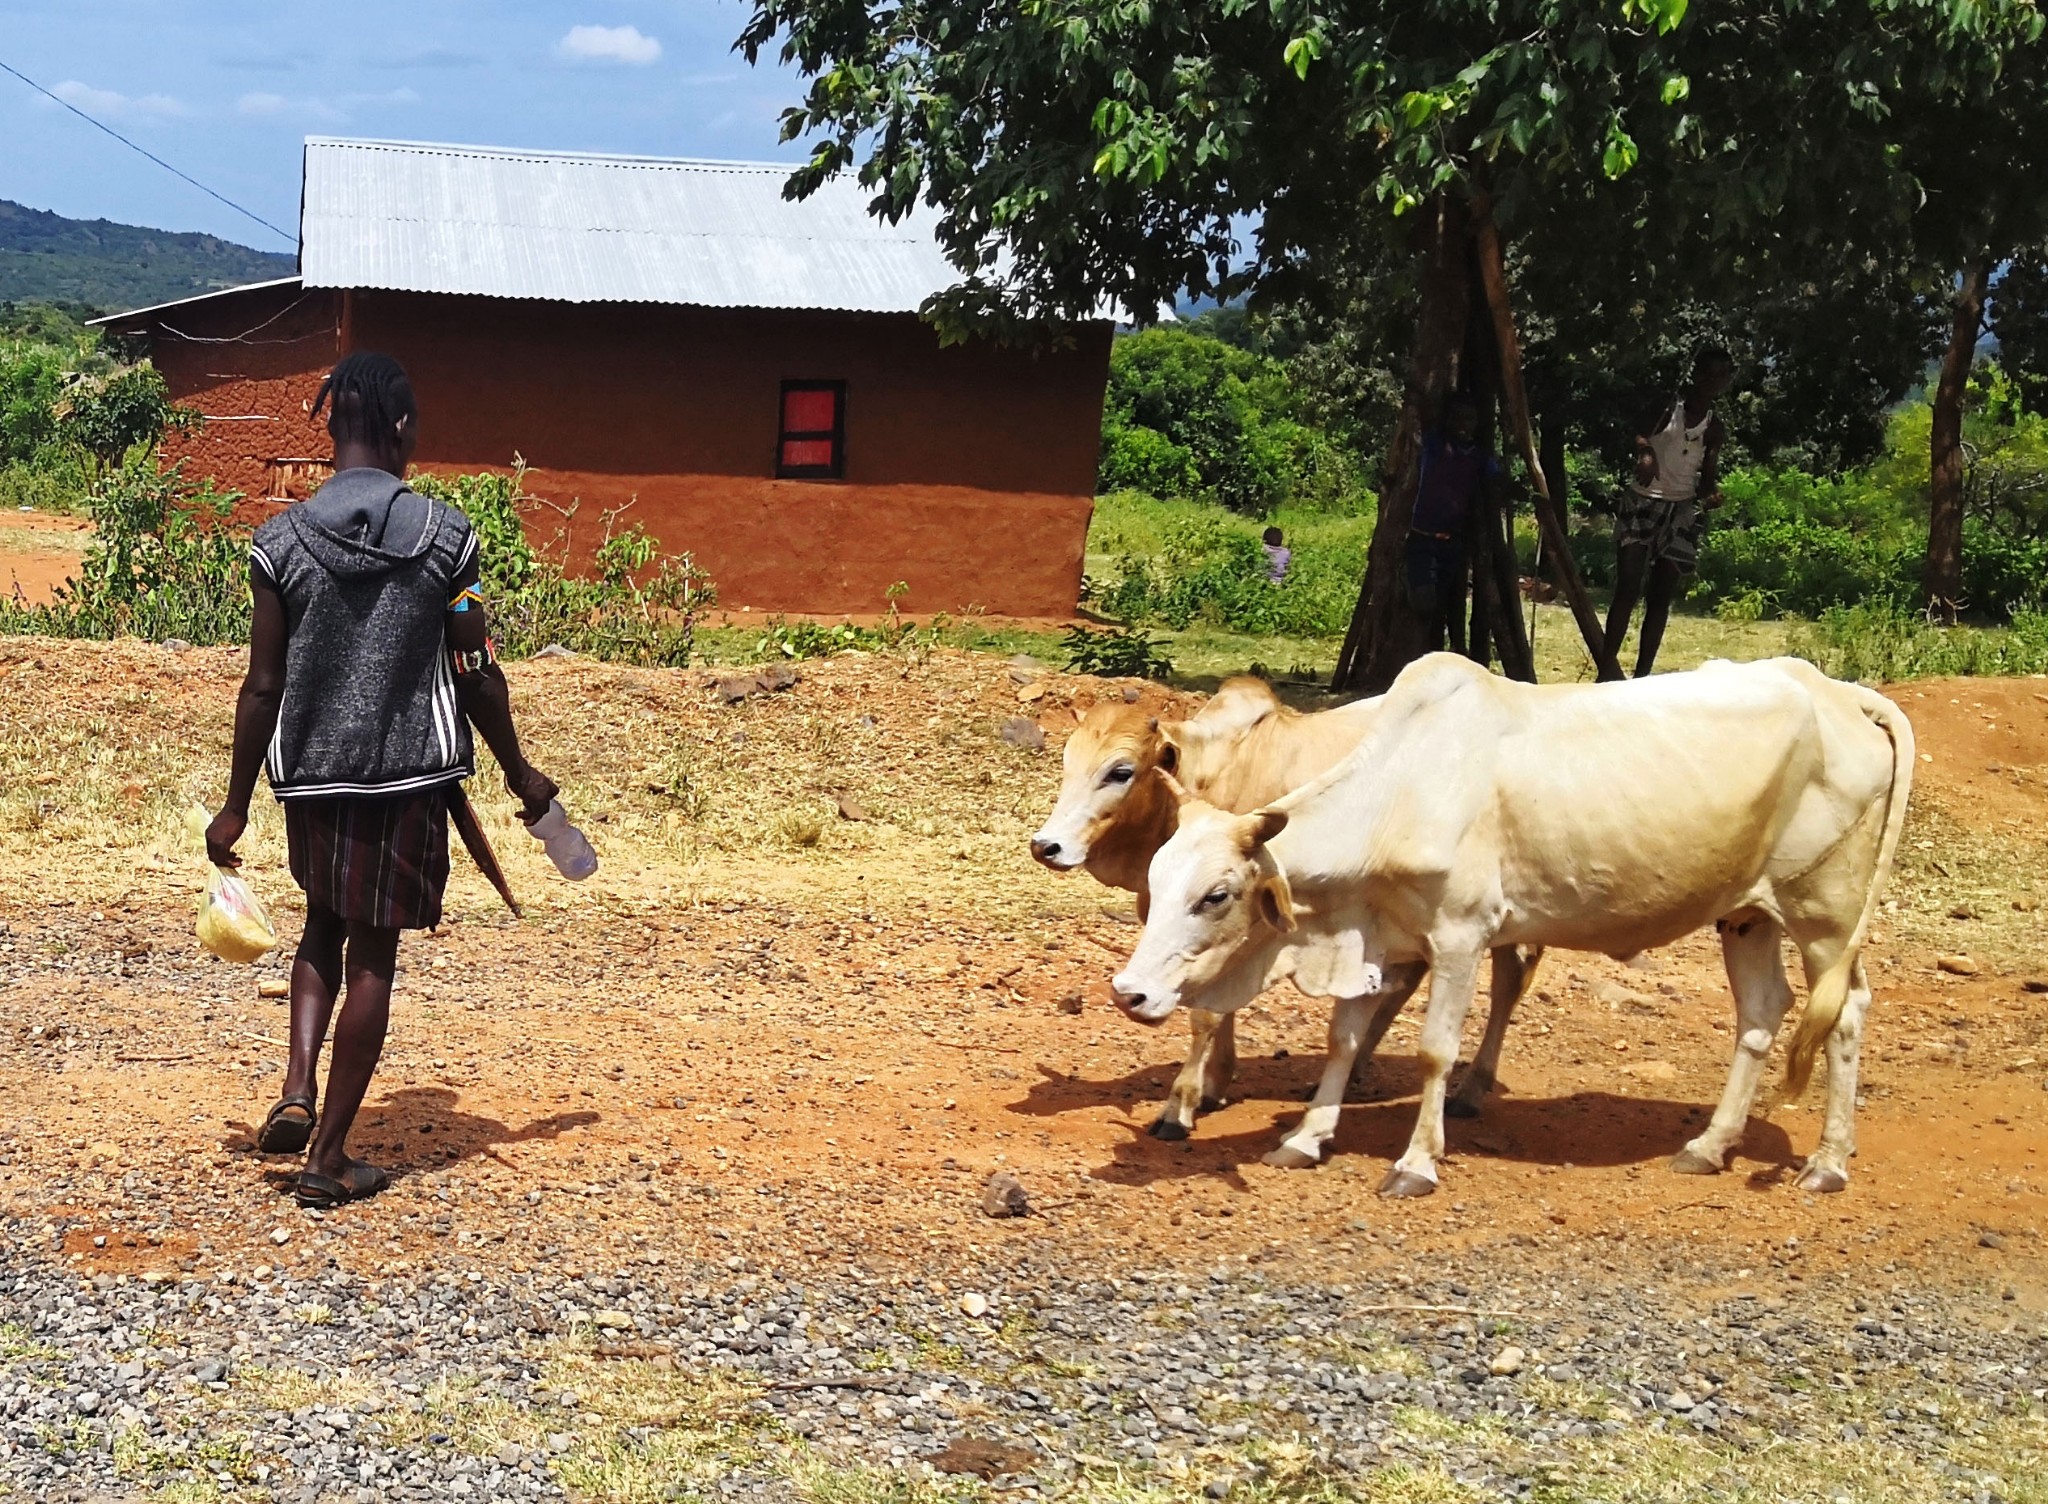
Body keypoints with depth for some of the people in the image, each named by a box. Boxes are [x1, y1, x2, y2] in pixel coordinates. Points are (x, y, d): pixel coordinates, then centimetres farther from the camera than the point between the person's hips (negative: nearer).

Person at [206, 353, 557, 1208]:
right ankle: (329, 1156, 9)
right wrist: (517, 771, 12)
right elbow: (477, 673, -2)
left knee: (323, 925, 25)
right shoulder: (445, 536, -7)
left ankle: (297, 1090, 6)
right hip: (409, 774, -2)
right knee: (371, 953, 6)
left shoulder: (281, 542, -5)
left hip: (309, 775, 2)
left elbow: (263, 686, -3)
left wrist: (235, 806, 6)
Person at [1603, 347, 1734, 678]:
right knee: (1628, 590, -13)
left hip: (1682, 512, 4)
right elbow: (1638, 432, -11)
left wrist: (1710, 494, -11)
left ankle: (1641, 677, 2)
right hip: (1642, 503, -4)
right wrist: (1644, 451, -33)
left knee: (1661, 598, 0)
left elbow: (1708, 475, 11)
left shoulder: (1714, 430, 10)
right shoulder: (1666, 407, 1)